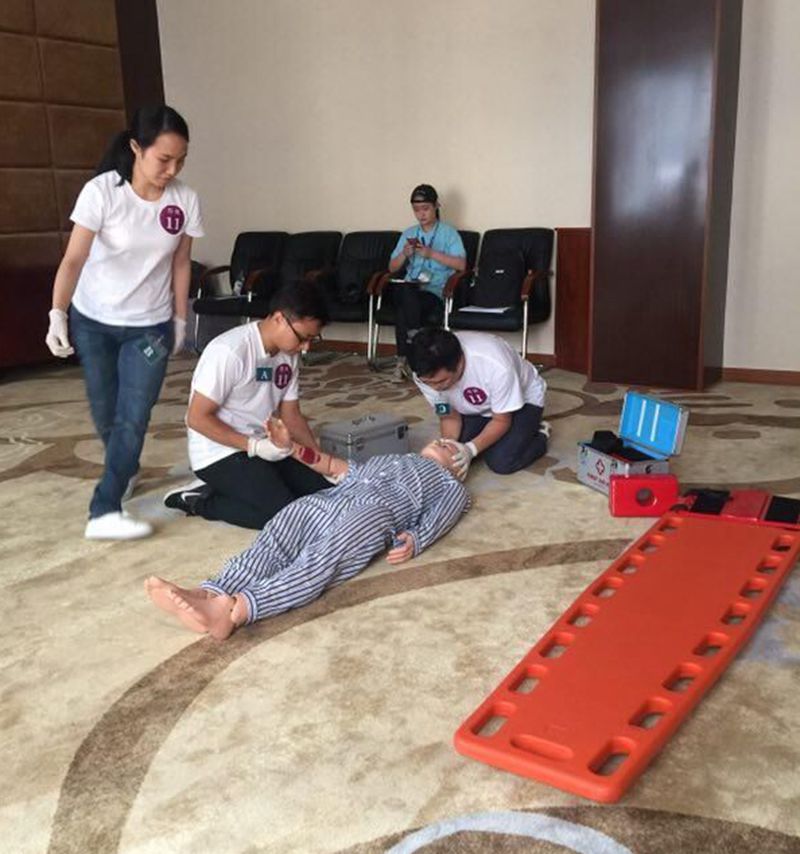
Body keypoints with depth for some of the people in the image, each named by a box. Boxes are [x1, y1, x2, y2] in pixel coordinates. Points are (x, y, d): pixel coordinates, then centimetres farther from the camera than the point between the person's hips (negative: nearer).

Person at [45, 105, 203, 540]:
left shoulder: (185, 201, -11)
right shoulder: (101, 192, -19)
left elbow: (180, 264, 0)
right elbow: (74, 259, -22)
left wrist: (179, 319, 5)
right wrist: (58, 314, -32)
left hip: (149, 325, 1)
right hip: (92, 320, -1)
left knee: (133, 418, -7)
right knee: (105, 414, 12)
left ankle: (104, 512, -2)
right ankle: (126, 471, 41)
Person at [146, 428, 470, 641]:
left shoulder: (452, 488, 30)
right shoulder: (386, 460, 45)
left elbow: (436, 521, 8)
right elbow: (335, 467, 37)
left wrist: (413, 540, -14)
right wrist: (289, 446, 24)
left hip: (375, 513, -4)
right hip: (327, 501, 5)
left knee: (321, 561, -35)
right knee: (270, 545, -26)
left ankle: (236, 609, -58)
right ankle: (205, 596, -52)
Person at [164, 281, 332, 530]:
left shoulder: (289, 354, 2)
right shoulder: (229, 351, -22)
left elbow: (291, 415, 8)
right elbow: (198, 418, -20)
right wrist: (254, 446, -26)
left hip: (261, 448, 9)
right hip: (219, 453, -8)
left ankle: (225, 490, 7)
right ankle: (200, 500, -2)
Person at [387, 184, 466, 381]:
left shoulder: (448, 233, 8)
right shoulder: (408, 234, 22)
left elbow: (461, 264, -6)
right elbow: (392, 268, 19)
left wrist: (432, 253, -14)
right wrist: (404, 254, -2)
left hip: (435, 292, -3)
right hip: (410, 290, 3)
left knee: (403, 309, -34)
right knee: (399, 290, -35)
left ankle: (404, 360, -27)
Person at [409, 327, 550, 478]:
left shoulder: (496, 366, -41)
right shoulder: (426, 373, -28)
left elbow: (501, 421, -24)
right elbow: (450, 417, -12)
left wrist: (471, 449, -40)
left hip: (524, 398, -4)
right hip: (475, 407, 4)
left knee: (501, 462, -20)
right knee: (455, 456, -12)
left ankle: (540, 436, 9)